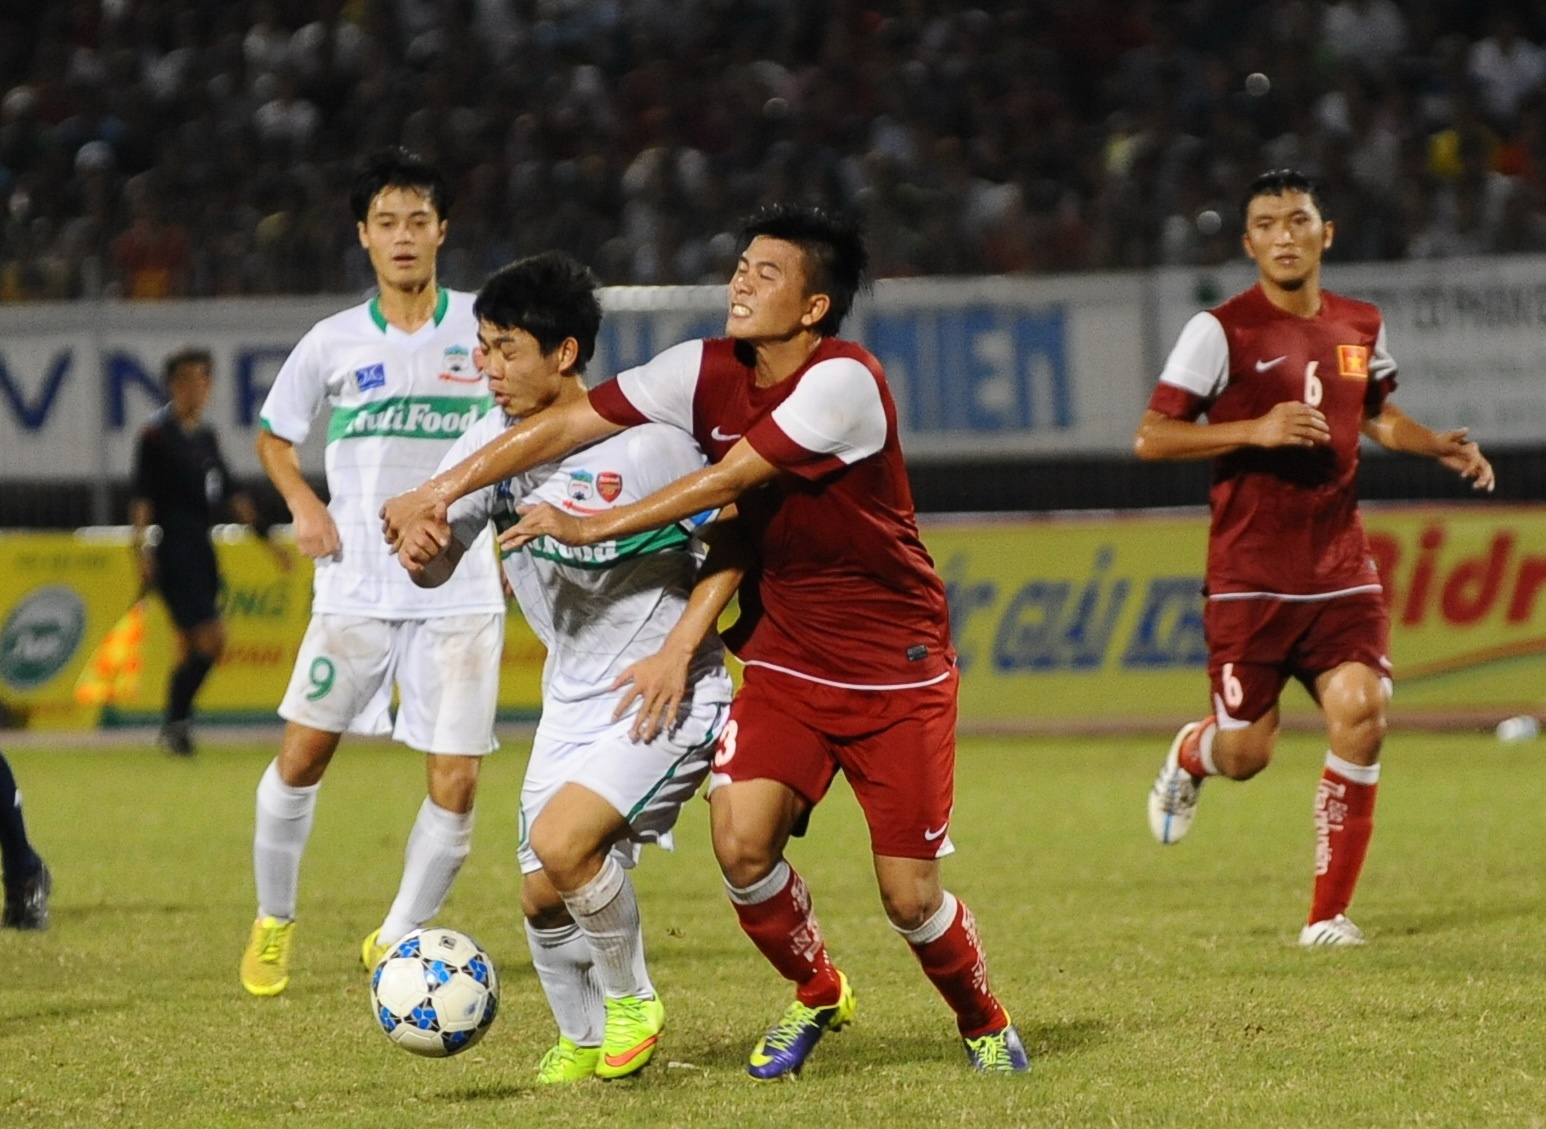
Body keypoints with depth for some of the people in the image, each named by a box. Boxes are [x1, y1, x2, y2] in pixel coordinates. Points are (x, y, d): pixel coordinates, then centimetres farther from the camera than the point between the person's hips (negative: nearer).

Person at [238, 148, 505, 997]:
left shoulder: (485, 328, 0)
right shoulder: (335, 343, 3)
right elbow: (274, 435, 17)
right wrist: (303, 505, -1)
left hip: (461, 586, -1)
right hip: (356, 587, 1)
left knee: (455, 780, -6)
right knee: (302, 755, 0)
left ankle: (398, 942, 11)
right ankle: (273, 919, 21)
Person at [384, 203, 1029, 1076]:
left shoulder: (844, 381, -22)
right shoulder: (708, 373, -5)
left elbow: (726, 482, -26)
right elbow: (566, 425, -8)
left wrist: (592, 527, -24)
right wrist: (437, 493, -16)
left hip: (897, 672, -5)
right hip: (785, 658, 5)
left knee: (909, 897, -4)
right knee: (742, 841, -16)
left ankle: (987, 1024, 27)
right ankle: (817, 995, 13)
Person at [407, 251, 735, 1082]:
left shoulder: (646, 440, -18)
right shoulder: (497, 440, -2)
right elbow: (436, 567, -1)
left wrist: (678, 651, -17)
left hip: (662, 694, -6)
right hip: (571, 697, 6)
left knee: (560, 841, -24)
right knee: (541, 894, 4)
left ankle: (632, 1002, 1)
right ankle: (584, 1042, 31)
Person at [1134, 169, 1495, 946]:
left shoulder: (1360, 327, 8)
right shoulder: (1221, 331, -8)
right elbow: (1150, 437, -10)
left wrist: (1437, 445, 8)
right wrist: (1256, 430, -20)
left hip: (1340, 573, 4)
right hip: (1249, 580, -4)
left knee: (1360, 714, -14)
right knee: (1247, 753, -2)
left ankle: (1328, 915, -2)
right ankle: (1188, 757, 39)